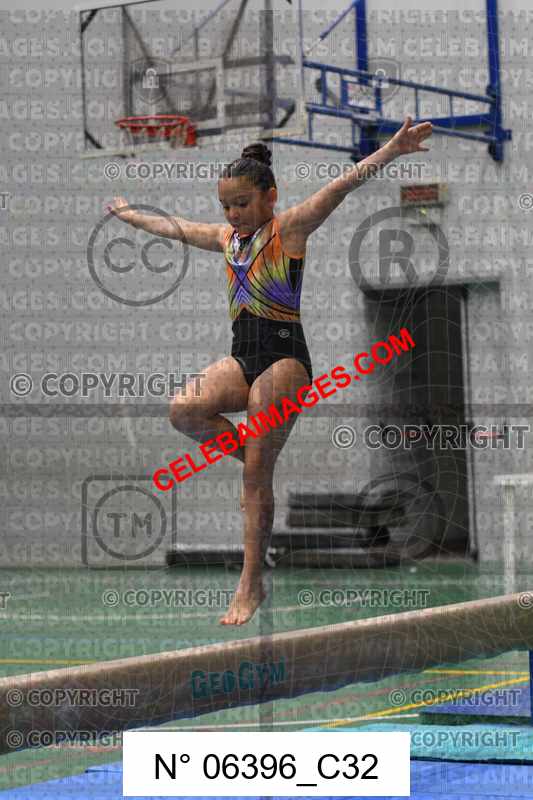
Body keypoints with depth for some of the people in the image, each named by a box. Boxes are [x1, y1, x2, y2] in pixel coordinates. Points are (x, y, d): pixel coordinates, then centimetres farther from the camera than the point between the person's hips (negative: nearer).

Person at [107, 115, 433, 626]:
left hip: (283, 355, -6)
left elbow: (342, 186, -17)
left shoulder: (289, 229, -4)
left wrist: (389, 153, -30)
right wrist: (128, 215, 46)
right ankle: (250, 456, 4)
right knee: (184, 410, -22)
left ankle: (251, 585, -3)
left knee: (257, 477, -8)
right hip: (242, 355, 6)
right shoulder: (227, 237, 16)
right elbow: (173, 228, 34)